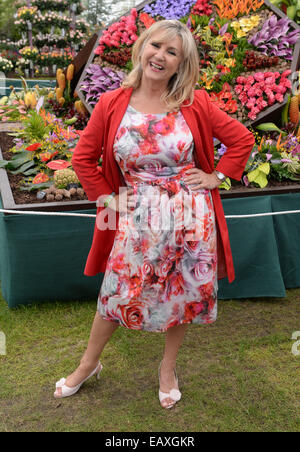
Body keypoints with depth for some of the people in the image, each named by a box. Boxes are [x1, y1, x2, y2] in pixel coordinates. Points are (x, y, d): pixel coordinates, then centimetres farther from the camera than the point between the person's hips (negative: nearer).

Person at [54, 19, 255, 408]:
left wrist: (216, 176, -1)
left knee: (184, 293, 13)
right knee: (117, 293, 12)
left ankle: (168, 367, 39)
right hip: (136, 216, 0)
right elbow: (84, 158, 4)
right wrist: (108, 198, 0)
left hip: (189, 214, 1)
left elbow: (242, 139, 4)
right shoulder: (112, 105, -4)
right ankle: (89, 364, 38)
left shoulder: (196, 104, -5)